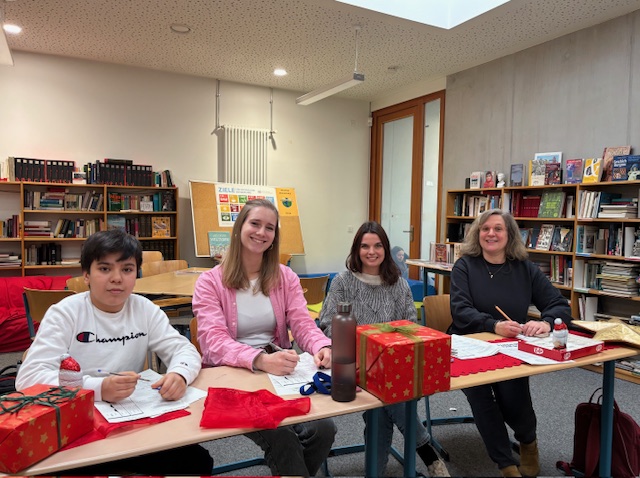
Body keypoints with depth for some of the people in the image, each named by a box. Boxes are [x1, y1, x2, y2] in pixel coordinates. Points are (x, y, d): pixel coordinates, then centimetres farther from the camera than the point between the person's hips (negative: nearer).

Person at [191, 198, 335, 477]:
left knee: (322, 429, -20)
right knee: (281, 435, -29)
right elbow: (214, 341, -16)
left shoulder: (286, 278, 8)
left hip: (279, 371, 4)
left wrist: (322, 347, -25)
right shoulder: (210, 282, -4)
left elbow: (303, 324, 0)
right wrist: (260, 360, -35)